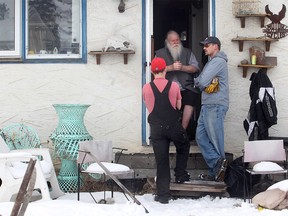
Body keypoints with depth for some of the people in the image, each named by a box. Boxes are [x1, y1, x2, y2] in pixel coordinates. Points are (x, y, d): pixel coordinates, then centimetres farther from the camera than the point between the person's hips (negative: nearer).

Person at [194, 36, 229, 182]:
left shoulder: (218, 61, -9)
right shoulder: (212, 62, 23)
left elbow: (202, 82, -16)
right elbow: (201, 81, 20)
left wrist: (196, 82, 4)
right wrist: (199, 83, -1)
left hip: (215, 106, -9)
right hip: (207, 106, 9)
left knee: (215, 139, -6)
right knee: (201, 137, 4)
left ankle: (216, 169, -3)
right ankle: (216, 168, 3)